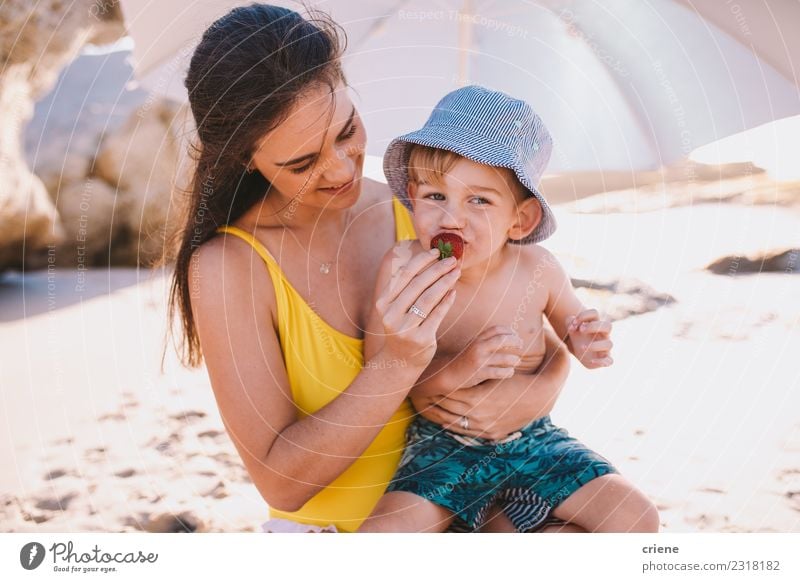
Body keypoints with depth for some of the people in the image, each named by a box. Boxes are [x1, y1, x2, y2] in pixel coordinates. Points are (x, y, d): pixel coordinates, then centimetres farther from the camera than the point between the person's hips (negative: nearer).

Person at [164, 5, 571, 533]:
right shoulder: (227, 266, -14)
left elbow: (550, 345, 7)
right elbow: (281, 483, -18)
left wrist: (538, 394, -16)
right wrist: (397, 365, -29)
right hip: (327, 528, -2)